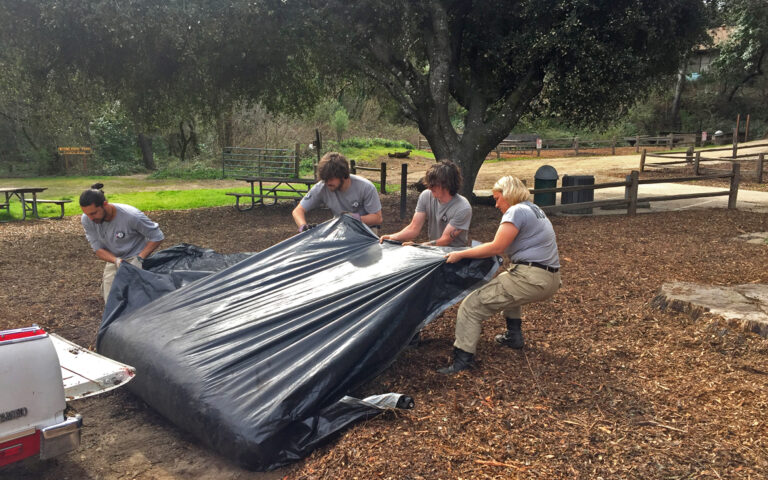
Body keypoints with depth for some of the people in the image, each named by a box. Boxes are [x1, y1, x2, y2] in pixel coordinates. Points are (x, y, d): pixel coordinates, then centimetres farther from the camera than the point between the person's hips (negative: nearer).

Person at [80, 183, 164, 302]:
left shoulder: (131, 216, -28)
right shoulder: (86, 220, -15)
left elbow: (157, 237, -15)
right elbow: (98, 249, -8)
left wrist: (140, 258, -23)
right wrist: (116, 260, -27)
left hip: (135, 257, -4)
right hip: (113, 260, 4)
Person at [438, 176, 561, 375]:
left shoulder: (516, 211, -7)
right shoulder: (534, 210, 22)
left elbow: (497, 247, -14)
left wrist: (461, 254, -9)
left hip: (530, 280, -10)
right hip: (550, 280, 10)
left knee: (472, 306, -7)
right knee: (505, 282, 40)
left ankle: (463, 359, -11)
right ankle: (514, 335, 36)